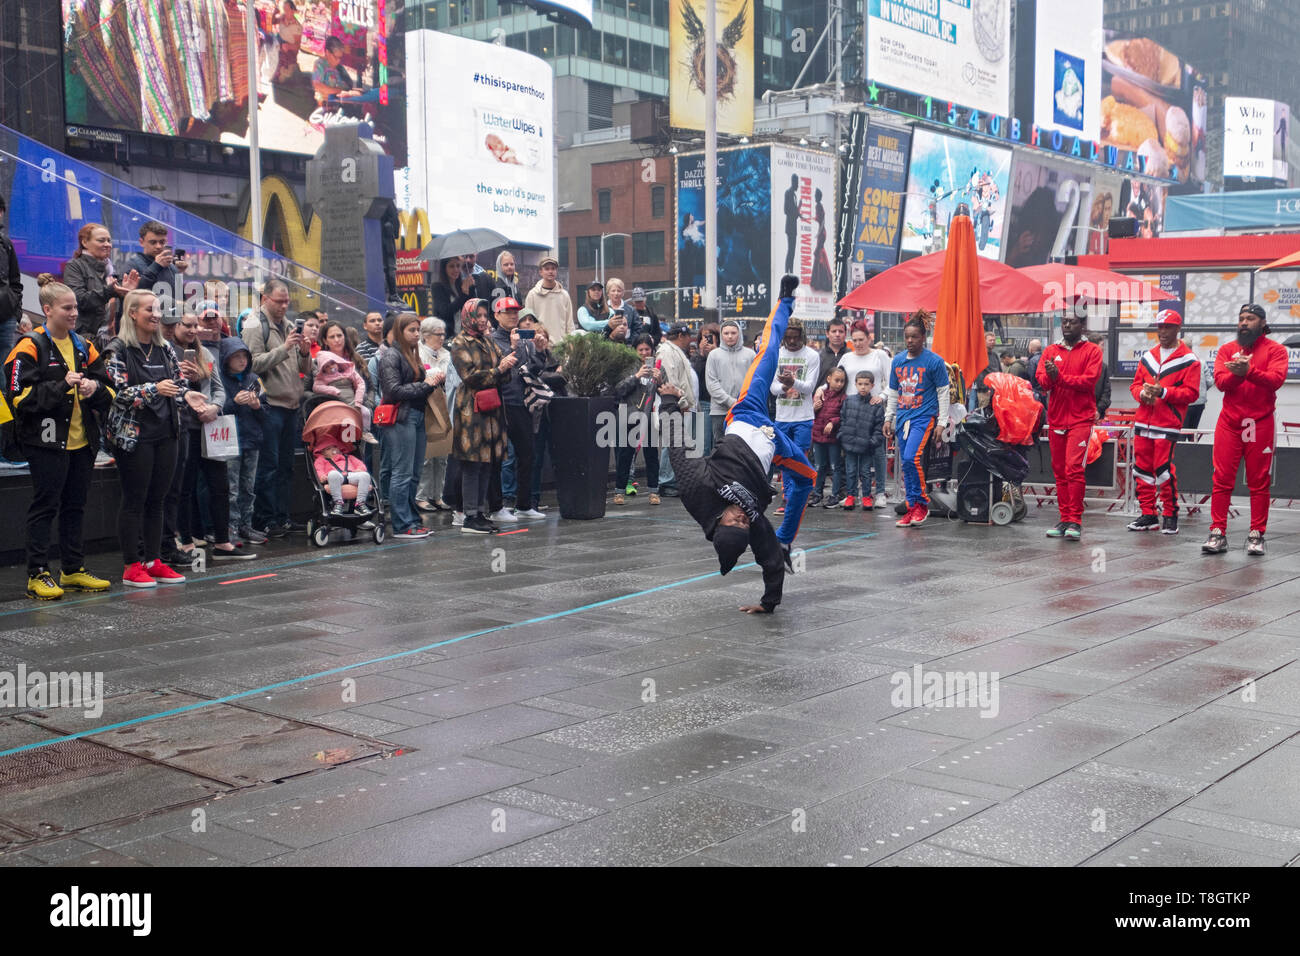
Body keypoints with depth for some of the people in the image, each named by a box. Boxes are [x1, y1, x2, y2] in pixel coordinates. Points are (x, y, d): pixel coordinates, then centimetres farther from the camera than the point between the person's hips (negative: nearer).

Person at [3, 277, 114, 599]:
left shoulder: (83, 347, 13)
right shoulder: (30, 347, -7)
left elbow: (108, 389, 17)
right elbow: (19, 396, -14)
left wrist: (95, 387, -6)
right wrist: (62, 386, -20)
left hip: (82, 440, 7)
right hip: (47, 441, -7)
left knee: (75, 506, 12)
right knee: (45, 506, -2)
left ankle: (73, 570, 21)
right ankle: (37, 574, 5)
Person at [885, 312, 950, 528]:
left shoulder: (934, 361, -5)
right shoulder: (897, 361, 11)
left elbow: (943, 394, -3)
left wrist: (942, 422, -6)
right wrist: (888, 418, 17)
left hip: (924, 417, -6)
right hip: (903, 417, 6)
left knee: (912, 457, -21)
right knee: (906, 464, 5)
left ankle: (923, 503, -7)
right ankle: (912, 509, 12)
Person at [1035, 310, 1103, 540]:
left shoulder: (1092, 351, 2)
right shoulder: (1051, 350, 13)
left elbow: (1090, 380, -11)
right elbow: (1042, 381, 2)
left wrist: (1060, 377, -19)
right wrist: (1049, 376, -20)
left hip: (1080, 419, -4)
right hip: (1056, 419, 4)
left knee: (1074, 468, -13)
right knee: (1059, 471, 6)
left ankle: (1075, 521, -10)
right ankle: (1064, 519, 12)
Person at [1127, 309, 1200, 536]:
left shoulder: (1189, 360, -2)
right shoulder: (1148, 357, 16)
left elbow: (1191, 392, -7)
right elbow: (1135, 384, 17)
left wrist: (1163, 392, -18)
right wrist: (1142, 393, -5)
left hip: (1167, 424, -6)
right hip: (1143, 421, 6)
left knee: (1164, 470, -10)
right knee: (1142, 468, 6)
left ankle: (1171, 516, 3)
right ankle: (1149, 515, 14)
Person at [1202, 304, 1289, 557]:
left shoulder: (1275, 350, 2)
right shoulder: (1226, 350, 11)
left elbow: (1276, 379, -15)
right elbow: (1220, 382, -3)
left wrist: (1249, 371, -30)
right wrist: (1236, 373, -24)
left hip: (1261, 424, -2)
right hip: (1229, 422, 2)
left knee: (1259, 482, 1)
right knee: (1222, 479, -1)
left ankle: (1256, 536, 6)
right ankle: (1218, 534, 2)